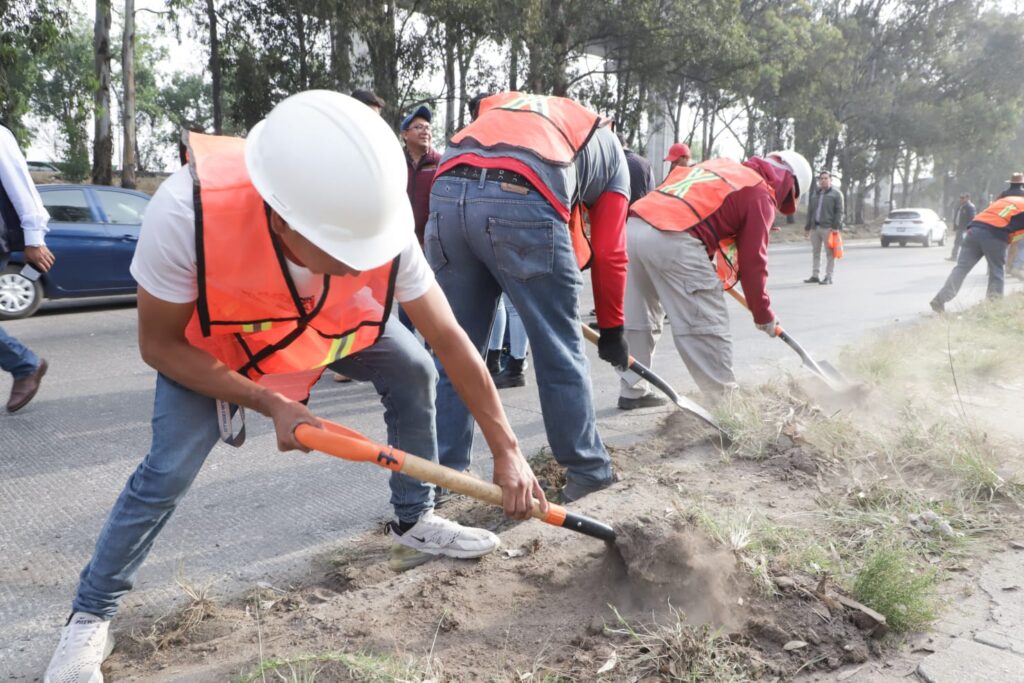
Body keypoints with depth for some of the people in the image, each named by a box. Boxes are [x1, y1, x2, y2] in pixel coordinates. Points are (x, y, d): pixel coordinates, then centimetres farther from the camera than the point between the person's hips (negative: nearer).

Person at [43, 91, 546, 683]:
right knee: (168, 471, -11)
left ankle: (415, 521, 16)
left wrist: (507, 451, -21)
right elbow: (160, 345, -26)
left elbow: (450, 340, -25)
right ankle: (91, 615, 14)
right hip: (211, 335, -3)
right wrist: (269, 404, -33)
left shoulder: (378, 225, -36)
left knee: (414, 372, -6)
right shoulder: (186, 213, -44)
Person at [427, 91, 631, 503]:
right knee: (560, 353, 11)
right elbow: (609, 253, 24)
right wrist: (611, 329, 33)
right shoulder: (611, 150, 31)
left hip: (447, 193, 4)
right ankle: (587, 469, 24)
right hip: (522, 202, -4)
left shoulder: (506, 107, 41)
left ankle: (441, 474, 22)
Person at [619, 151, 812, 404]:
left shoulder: (722, 165, 30)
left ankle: (632, 393, 26)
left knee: (638, 320, 18)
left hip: (633, 225, 8)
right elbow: (753, 261, 6)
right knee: (708, 327, 3)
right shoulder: (760, 194, 9)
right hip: (674, 241, -8)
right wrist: (763, 315, 18)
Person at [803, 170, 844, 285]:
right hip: (815, 227, 5)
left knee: (829, 253, -3)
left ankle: (828, 277, -1)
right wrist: (807, 228, 14)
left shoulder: (836, 194, 2)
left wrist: (835, 226, -15)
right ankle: (814, 275, 15)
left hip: (828, 228, -5)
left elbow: (839, 212, -5)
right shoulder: (814, 194, 18)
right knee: (815, 252, 9)